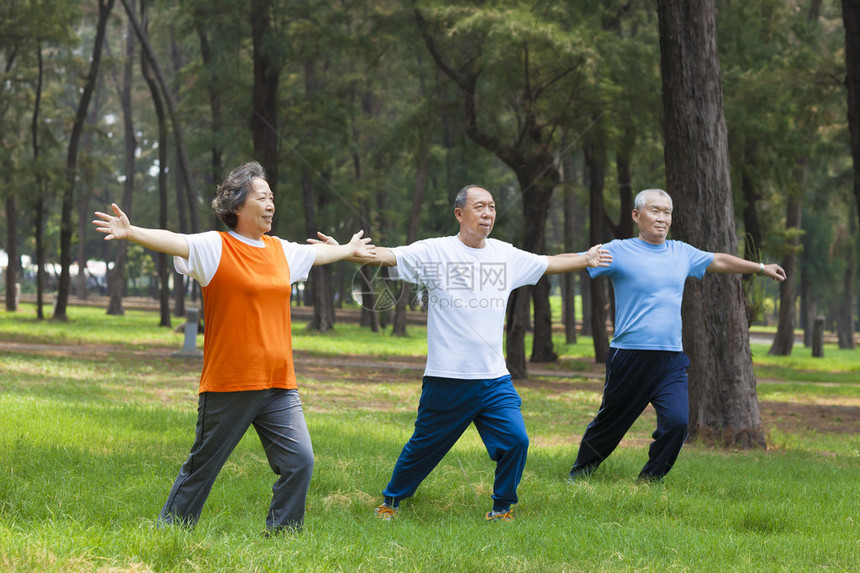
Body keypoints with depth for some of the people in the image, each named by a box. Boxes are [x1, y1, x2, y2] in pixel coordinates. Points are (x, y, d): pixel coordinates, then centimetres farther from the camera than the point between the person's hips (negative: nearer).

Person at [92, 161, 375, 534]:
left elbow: (316, 254, 35)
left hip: (278, 384, 6)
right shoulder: (215, 247, -7)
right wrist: (131, 233, -39)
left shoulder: (280, 251, 14)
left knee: (299, 461, -2)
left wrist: (348, 251, 51)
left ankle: (281, 533, 10)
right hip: (228, 384, -6)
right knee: (203, 466, 4)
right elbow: (173, 242, -23)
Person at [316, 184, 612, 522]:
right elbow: (386, 256, -15)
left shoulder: (506, 255, 11)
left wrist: (586, 260, 28)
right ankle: (390, 500, 30)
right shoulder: (435, 252, -5)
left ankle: (502, 507, 12)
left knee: (515, 440, -9)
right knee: (425, 446, 7)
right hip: (447, 378, -4)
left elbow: (550, 264, 27)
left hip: (495, 379, 4)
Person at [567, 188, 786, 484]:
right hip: (630, 357, -4)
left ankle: (650, 479, 8)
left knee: (677, 421, -13)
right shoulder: (619, 252, -3)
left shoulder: (682, 253, 13)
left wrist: (761, 268, 37)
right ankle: (581, 469, 31)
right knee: (610, 422, 6)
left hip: (671, 360, 4)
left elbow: (719, 261, 28)